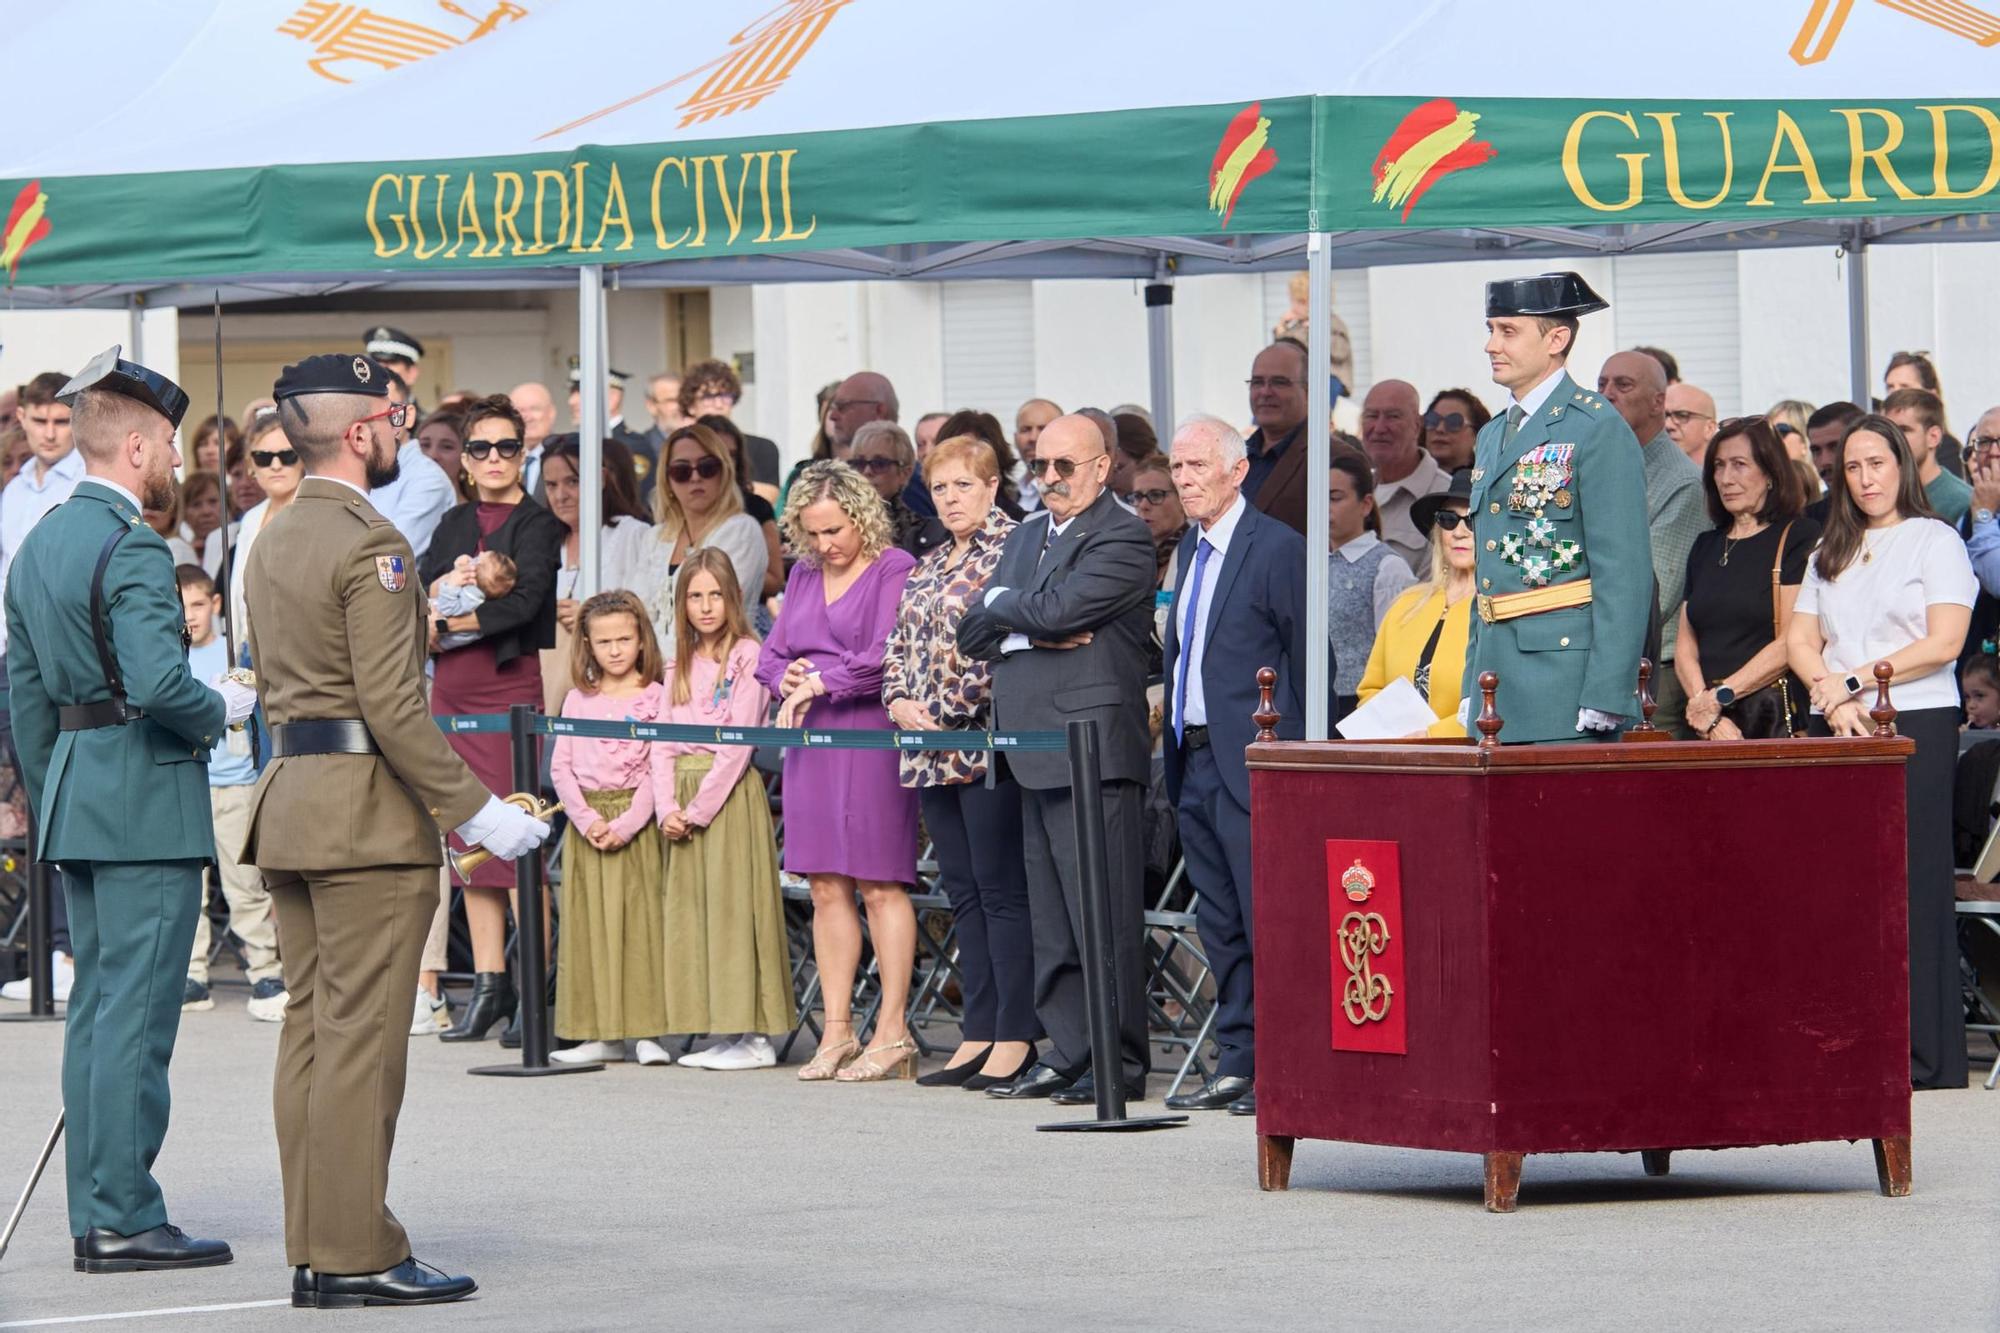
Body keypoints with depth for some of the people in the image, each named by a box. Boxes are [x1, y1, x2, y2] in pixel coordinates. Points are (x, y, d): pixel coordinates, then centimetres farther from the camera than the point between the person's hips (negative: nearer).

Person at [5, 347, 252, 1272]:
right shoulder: (131, 549, -15)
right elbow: (157, 681, -27)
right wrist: (223, 710, -7)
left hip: (76, 797, 9)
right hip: (146, 798, -9)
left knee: (96, 1007, 12)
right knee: (135, 1012, -7)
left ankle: (95, 1215, 14)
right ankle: (123, 1220, -6)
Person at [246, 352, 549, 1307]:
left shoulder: (271, 544, 14)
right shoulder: (369, 545, -14)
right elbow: (392, 704, -19)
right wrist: (474, 812, -16)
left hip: (290, 800, 9)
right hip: (366, 814, -9)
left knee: (309, 1032, 9)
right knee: (361, 1036, -7)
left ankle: (313, 1248, 11)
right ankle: (356, 1256, -8)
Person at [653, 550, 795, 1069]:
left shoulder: (746, 657, -5)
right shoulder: (679, 665, 15)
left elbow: (738, 744, -12)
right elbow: (664, 743, 11)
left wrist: (699, 809, -13)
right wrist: (667, 807, -4)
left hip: (730, 793, -7)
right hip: (685, 802, 7)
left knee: (732, 905, -8)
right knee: (691, 908, 5)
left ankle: (755, 1036, -6)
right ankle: (721, 1032, 9)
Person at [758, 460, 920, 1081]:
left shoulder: (895, 570, -3)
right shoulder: (803, 576, 18)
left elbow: (885, 657, -12)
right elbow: (771, 655, 19)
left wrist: (818, 682, -7)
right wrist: (788, 677, -3)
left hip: (873, 740, -7)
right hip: (812, 746, 7)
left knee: (880, 885, -7)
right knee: (826, 888, 4)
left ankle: (892, 1032, -5)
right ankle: (837, 1032, 6)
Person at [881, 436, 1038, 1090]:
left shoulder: (1012, 549, -7)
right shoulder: (929, 567, 20)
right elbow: (900, 645, 22)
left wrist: (945, 712, -15)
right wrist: (899, 702, 2)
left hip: (988, 741, -9)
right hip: (935, 756, 9)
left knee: (1001, 890, -7)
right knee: (963, 891, 8)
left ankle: (1015, 1037, -6)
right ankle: (978, 1034, 11)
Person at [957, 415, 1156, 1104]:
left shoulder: (1123, 538, -5)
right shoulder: (1026, 537, 21)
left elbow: (1054, 609, -17)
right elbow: (973, 633, 14)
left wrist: (1004, 605, 2)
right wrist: (1030, 634, -5)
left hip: (1093, 751, -8)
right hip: (1035, 755, 8)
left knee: (1103, 915, -7)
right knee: (1051, 923, 9)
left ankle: (1121, 1061, -4)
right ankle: (1067, 1054, 13)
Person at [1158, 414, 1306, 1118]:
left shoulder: (1278, 549, -9)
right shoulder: (1192, 546, 16)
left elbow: (1309, 662, -8)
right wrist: (1176, 751, 15)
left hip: (1251, 763, -8)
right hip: (1195, 763, 8)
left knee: (1267, 920, -7)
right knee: (1220, 926, 11)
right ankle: (1236, 1064, 16)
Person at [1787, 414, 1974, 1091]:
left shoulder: (1935, 542, 2)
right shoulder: (1831, 552, 19)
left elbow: (1943, 643, -7)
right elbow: (1801, 640, 12)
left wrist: (1855, 680, -9)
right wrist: (1832, 698, -8)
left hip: (1915, 726, -5)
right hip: (1836, 731, 5)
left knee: (1913, 890, -7)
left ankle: (1927, 1060, -6)